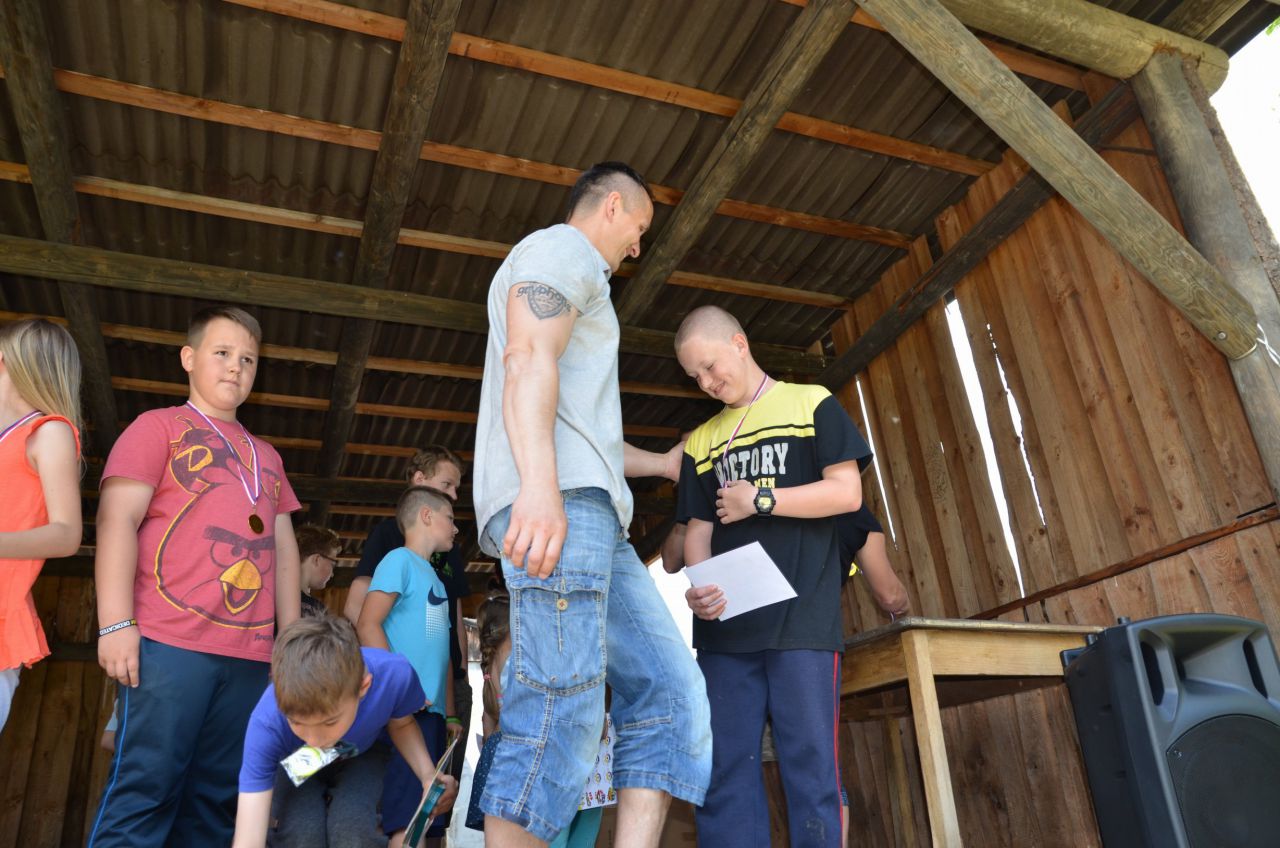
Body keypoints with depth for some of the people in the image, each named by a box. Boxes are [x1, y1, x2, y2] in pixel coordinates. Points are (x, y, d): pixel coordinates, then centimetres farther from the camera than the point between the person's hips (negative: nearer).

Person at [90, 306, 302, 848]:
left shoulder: (266, 456, 22)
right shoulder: (159, 426, 7)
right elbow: (117, 519, -4)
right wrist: (116, 623, -14)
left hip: (251, 654, 5)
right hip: (168, 642, -5)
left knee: (217, 800, 6)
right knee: (144, 792, -7)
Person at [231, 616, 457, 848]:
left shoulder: (393, 675, -36)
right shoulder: (267, 724, -38)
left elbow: (400, 724, -11)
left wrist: (428, 775, -27)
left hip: (361, 759, 1)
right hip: (297, 771, 0)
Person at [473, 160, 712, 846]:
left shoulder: (577, 274, 37)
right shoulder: (561, 249, 6)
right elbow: (528, 356, -15)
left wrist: (663, 464, 49)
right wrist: (540, 482, -29)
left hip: (590, 511, 10)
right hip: (557, 502, -10)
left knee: (667, 690, 1)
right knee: (561, 711, -17)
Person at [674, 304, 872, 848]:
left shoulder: (811, 404, 7)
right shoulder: (701, 442, 18)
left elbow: (847, 493, -2)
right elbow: (697, 529, 12)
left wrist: (760, 500, -6)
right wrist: (698, 586, -8)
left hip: (802, 617, -4)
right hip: (725, 624, 4)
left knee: (811, 767, -3)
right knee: (725, 773, 4)